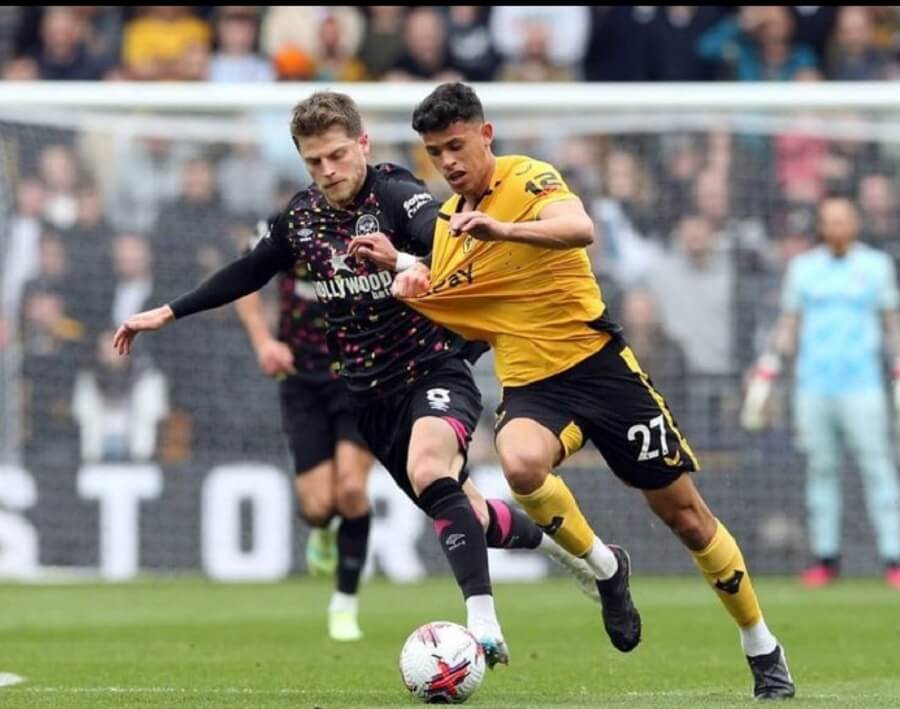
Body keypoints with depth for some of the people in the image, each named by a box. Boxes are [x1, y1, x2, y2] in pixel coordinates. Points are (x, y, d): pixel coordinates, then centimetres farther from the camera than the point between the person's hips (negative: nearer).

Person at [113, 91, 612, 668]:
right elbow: (249, 272, 19)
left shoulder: (395, 196, -17)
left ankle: (486, 630, -38)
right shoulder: (303, 215, 3)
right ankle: (563, 541, 43)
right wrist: (168, 314, 19)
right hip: (373, 394, 7)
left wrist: (408, 262, -58)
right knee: (466, 517, 13)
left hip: (435, 369, -7)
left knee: (429, 473, -35)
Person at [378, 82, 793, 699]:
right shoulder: (447, 220, 12)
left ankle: (763, 650, 20)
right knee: (521, 464, -33)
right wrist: (414, 284, 3)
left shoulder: (529, 179, -9)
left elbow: (581, 228, -30)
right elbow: (452, 316, 24)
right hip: (530, 386, 4)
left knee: (683, 512, 2)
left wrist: (502, 229, -44)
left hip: (597, 363, -4)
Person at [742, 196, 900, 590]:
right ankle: (825, 556, 4)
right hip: (812, 387, 2)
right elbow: (787, 326, 15)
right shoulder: (803, 268, 12)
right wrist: (764, 377, 8)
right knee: (820, 469, -1)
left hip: (862, 384, -2)